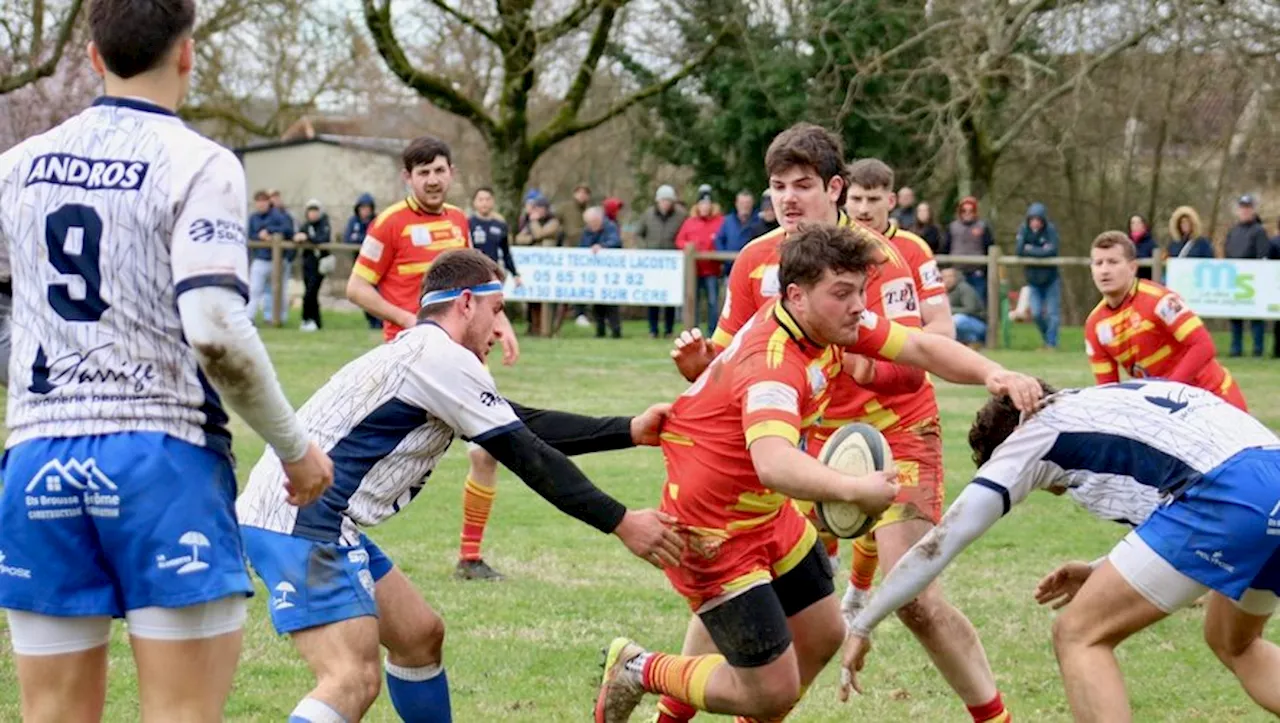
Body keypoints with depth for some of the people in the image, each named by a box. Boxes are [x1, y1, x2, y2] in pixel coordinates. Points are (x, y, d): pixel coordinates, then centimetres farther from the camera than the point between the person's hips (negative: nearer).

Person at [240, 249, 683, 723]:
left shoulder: (423, 354, 20)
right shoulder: (442, 357, -11)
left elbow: (525, 425, 21)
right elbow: (527, 455, -9)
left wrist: (630, 431, 21)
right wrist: (621, 523, -4)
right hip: (299, 524, -11)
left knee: (419, 635, 21)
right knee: (354, 680, -21)